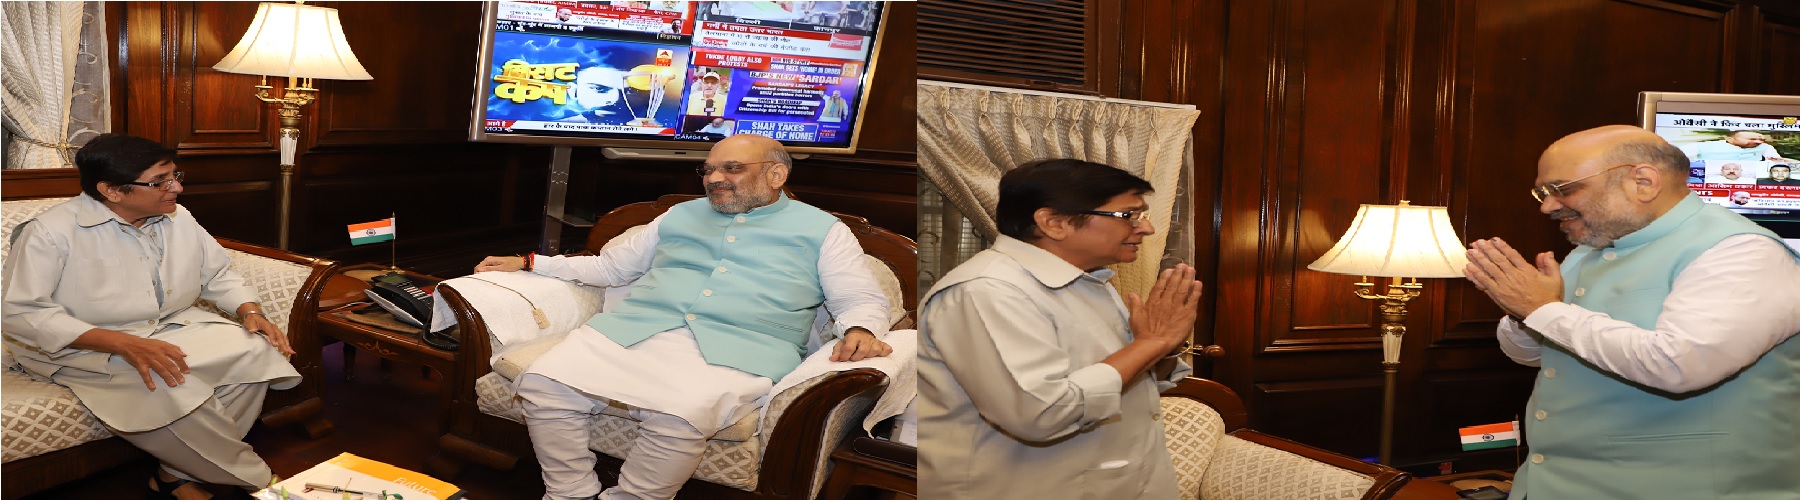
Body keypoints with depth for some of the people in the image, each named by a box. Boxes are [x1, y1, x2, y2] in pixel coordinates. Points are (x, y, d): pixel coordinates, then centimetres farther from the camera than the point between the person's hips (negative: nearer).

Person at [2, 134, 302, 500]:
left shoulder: (178, 218, 4)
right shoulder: (51, 232, -15)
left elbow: (218, 275, 15)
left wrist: (252, 312, -8)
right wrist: (124, 344, -33)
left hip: (172, 328, 6)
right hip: (82, 348, -6)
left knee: (255, 351, -18)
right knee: (168, 385, -36)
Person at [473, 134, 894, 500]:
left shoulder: (821, 229, 16)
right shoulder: (681, 215, 29)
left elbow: (862, 300, 9)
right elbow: (611, 267, 35)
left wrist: (860, 331, -16)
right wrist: (529, 263, 27)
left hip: (740, 348, -4)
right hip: (635, 328, 4)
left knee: (679, 414, -38)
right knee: (543, 384, -21)